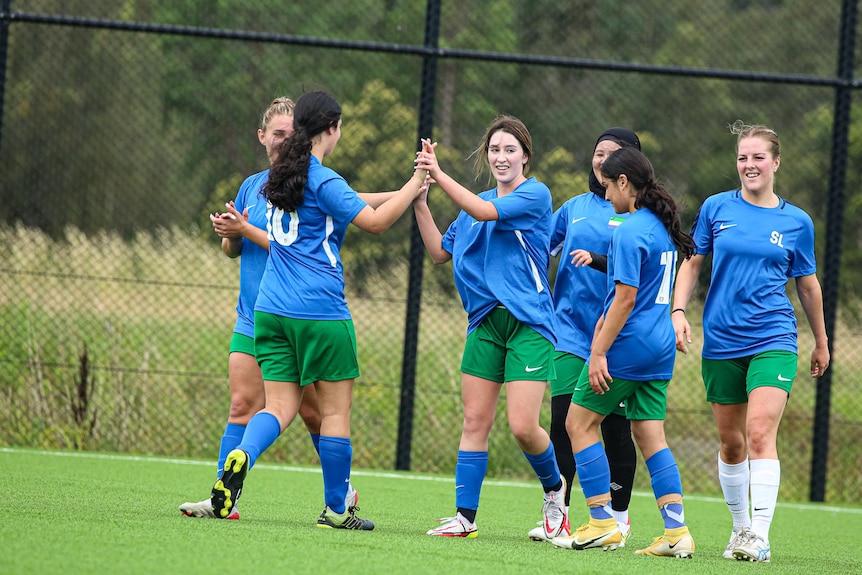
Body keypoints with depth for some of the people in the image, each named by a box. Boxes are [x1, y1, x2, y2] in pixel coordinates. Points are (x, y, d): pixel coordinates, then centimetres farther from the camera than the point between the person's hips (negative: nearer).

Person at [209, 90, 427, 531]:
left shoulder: (281, 175, 14)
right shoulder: (322, 180, -11)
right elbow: (374, 221, -12)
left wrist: (398, 194, 27)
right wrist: (415, 183, -3)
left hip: (271, 309, 7)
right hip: (320, 311, -7)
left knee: (281, 406, 5)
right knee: (335, 409, 4)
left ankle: (241, 457, -25)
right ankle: (336, 509, 9)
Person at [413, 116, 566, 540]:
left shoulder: (535, 195, -5)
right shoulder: (475, 203, 15)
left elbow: (486, 212, -19)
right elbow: (440, 251, 16)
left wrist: (439, 174, -17)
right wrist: (420, 199, 8)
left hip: (528, 322, -6)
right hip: (485, 322, 6)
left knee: (523, 427, -12)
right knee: (475, 421, 0)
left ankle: (554, 488, 17)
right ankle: (465, 517, 4)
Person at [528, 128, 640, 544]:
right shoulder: (576, 207, 13)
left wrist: (596, 259, -25)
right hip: (571, 328, 4)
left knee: (615, 427, 2)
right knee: (562, 420, -6)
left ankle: (619, 517, 15)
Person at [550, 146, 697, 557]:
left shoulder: (630, 231, -15)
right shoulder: (662, 227, 12)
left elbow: (626, 299, -19)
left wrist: (599, 353, -17)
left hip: (628, 343, -9)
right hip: (660, 346, 9)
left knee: (580, 423, 3)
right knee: (650, 436, 7)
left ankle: (602, 524, 0)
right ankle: (676, 531, -2)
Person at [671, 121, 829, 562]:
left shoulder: (797, 222, 3)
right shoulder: (716, 208, 4)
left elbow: (808, 286, 13)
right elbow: (693, 264, 12)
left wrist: (821, 341, 20)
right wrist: (678, 311, -1)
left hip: (773, 340, -2)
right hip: (721, 343, 2)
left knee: (760, 434, -18)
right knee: (730, 442, 10)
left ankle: (761, 536, -21)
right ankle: (740, 527, 26)